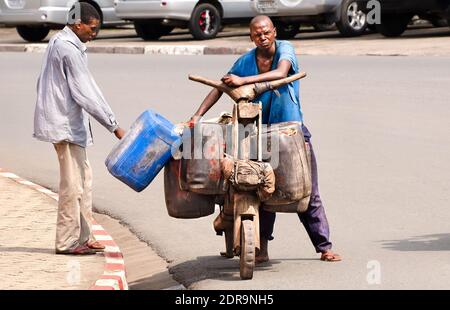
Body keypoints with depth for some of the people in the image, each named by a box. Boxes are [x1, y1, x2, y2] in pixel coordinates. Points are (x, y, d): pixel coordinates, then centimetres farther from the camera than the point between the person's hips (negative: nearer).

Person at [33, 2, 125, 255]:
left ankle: (84, 236, 18)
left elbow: (43, 83, 21)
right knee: (73, 184, -6)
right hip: (66, 124, -10)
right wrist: (114, 125, -17)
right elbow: (85, 93, -20)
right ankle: (68, 242, -1)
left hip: (68, 123, 10)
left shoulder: (60, 42, 13)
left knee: (84, 179, 13)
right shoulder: (69, 49, -18)